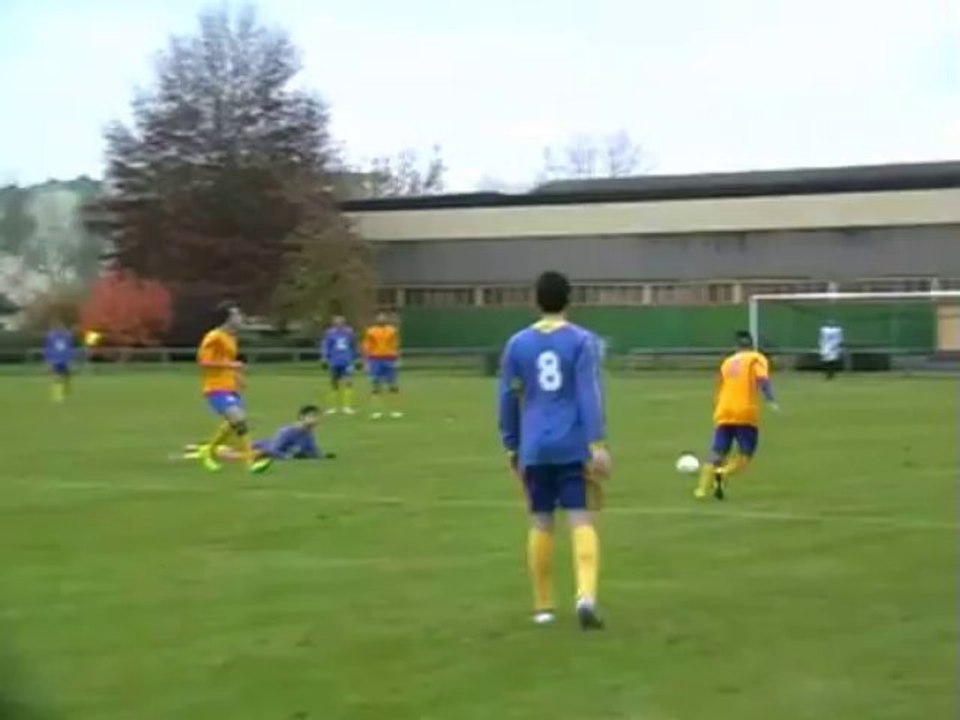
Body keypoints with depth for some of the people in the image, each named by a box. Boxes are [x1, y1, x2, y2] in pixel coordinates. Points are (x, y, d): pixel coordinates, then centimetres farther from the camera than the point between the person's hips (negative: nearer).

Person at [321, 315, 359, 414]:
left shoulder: (349, 332, 7)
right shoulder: (330, 333, 2)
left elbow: (354, 347, 16)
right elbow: (325, 347, 1)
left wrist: (356, 359, 17)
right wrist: (325, 359, -9)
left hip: (347, 362, 0)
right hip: (334, 363, 0)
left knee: (348, 383, -13)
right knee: (334, 384, 6)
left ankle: (347, 406, -11)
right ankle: (333, 407, 16)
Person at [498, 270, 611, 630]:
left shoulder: (517, 344, 5)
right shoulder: (582, 340, -3)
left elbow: (508, 398, 8)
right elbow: (589, 394, -10)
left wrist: (512, 446, 17)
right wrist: (597, 443, -12)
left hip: (535, 449, 2)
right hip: (574, 447, -2)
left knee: (540, 525, 12)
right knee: (582, 522, -3)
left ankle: (543, 607, 17)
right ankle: (586, 596, -23)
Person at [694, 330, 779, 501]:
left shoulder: (727, 362, 21)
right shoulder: (756, 358, 8)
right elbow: (763, 380, -11)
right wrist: (771, 400, -21)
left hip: (724, 415, 4)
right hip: (746, 414, -4)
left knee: (717, 454, 8)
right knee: (745, 455, 3)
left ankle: (702, 489, -9)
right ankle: (723, 473, -25)